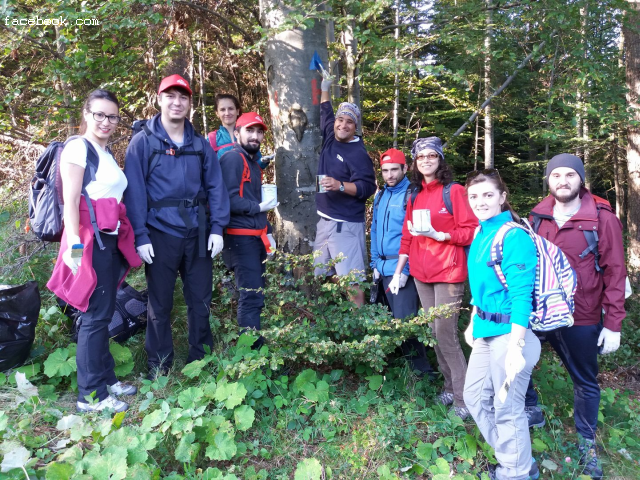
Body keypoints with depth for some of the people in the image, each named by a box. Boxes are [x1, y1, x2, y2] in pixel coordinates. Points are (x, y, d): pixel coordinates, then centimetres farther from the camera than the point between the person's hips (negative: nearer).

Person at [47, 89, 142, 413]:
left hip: (110, 240, 8)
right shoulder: (78, 148, -7)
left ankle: (106, 377, 24)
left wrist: (121, 237, 17)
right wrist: (74, 244, -21)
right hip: (91, 240, -8)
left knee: (104, 313, 13)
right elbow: (71, 201, -14)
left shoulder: (107, 154, 18)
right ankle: (90, 394, 4)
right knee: (96, 316, -5)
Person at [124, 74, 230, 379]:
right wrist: (140, 236, -12)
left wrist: (217, 228, -3)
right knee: (160, 302, 8)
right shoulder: (143, 142, -1)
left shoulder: (201, 144, 9)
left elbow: (215, 186, 6)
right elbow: (134, 192, -6)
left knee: (200, 299, 11)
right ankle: (158, 365, 24)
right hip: (160, 234, -3)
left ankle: (200, 358, 28)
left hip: (197, 233, 3)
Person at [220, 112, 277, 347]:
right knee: (252, 297, -10)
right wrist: (259, 207, -16)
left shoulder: (253, 162, 21)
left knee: (256, 295, 13)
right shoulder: (233, 158, -10)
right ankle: (253, 351, -3)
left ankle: (254, 345, 23)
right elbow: (229, 200, -22)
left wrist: (267, 231, 19)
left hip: (256, 237, 10)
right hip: (241, 237, -10)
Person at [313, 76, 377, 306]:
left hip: (346, 225, -8)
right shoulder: (330, 138, 9)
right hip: (323, 221, 8)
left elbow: (368, 187, -17)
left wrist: (340, 185, -28)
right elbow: (325, 112, 26)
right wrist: (324, 87, 23)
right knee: (319, 276, 14)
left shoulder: (358, 154, -11)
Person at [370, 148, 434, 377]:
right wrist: (375, 263, 12)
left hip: (403, 268, -7)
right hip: (384, 268, 7)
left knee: (404, 320, -7)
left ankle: (421, 370, 8)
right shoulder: (381, 196, 13)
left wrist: (405, 269, -18)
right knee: (395, 318, 15)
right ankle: (408, 362, 30)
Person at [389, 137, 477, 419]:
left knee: (446, 335, -7)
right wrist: (398, 272, 11)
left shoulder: (454, 191, -5)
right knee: (435, 333, 10)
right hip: (421, 274, 6)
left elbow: (470, 232, -7)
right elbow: (407, 237, 14)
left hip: (448, 272, -6)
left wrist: (438, 235, -20)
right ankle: (450, 388, 23)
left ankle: (463, 400, 6)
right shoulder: (415, 195, 13)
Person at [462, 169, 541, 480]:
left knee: (507, 409, 5)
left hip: (511, 332, -9)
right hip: (486, 330, 9)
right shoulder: (481, 235, 8)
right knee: (475, 397, 18)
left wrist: (515, 346, -26)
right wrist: (473, 323, 20)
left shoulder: (514, 237, -18)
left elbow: (521, 296, -22)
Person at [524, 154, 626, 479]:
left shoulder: (601, 218, -9)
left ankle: (587, 442, 34)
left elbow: (615, 272, -9)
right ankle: (531, 408, 34)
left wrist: (613, 323, -11)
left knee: (585, 382, 13)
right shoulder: (537, 216, 2)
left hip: (581, 319, -3)